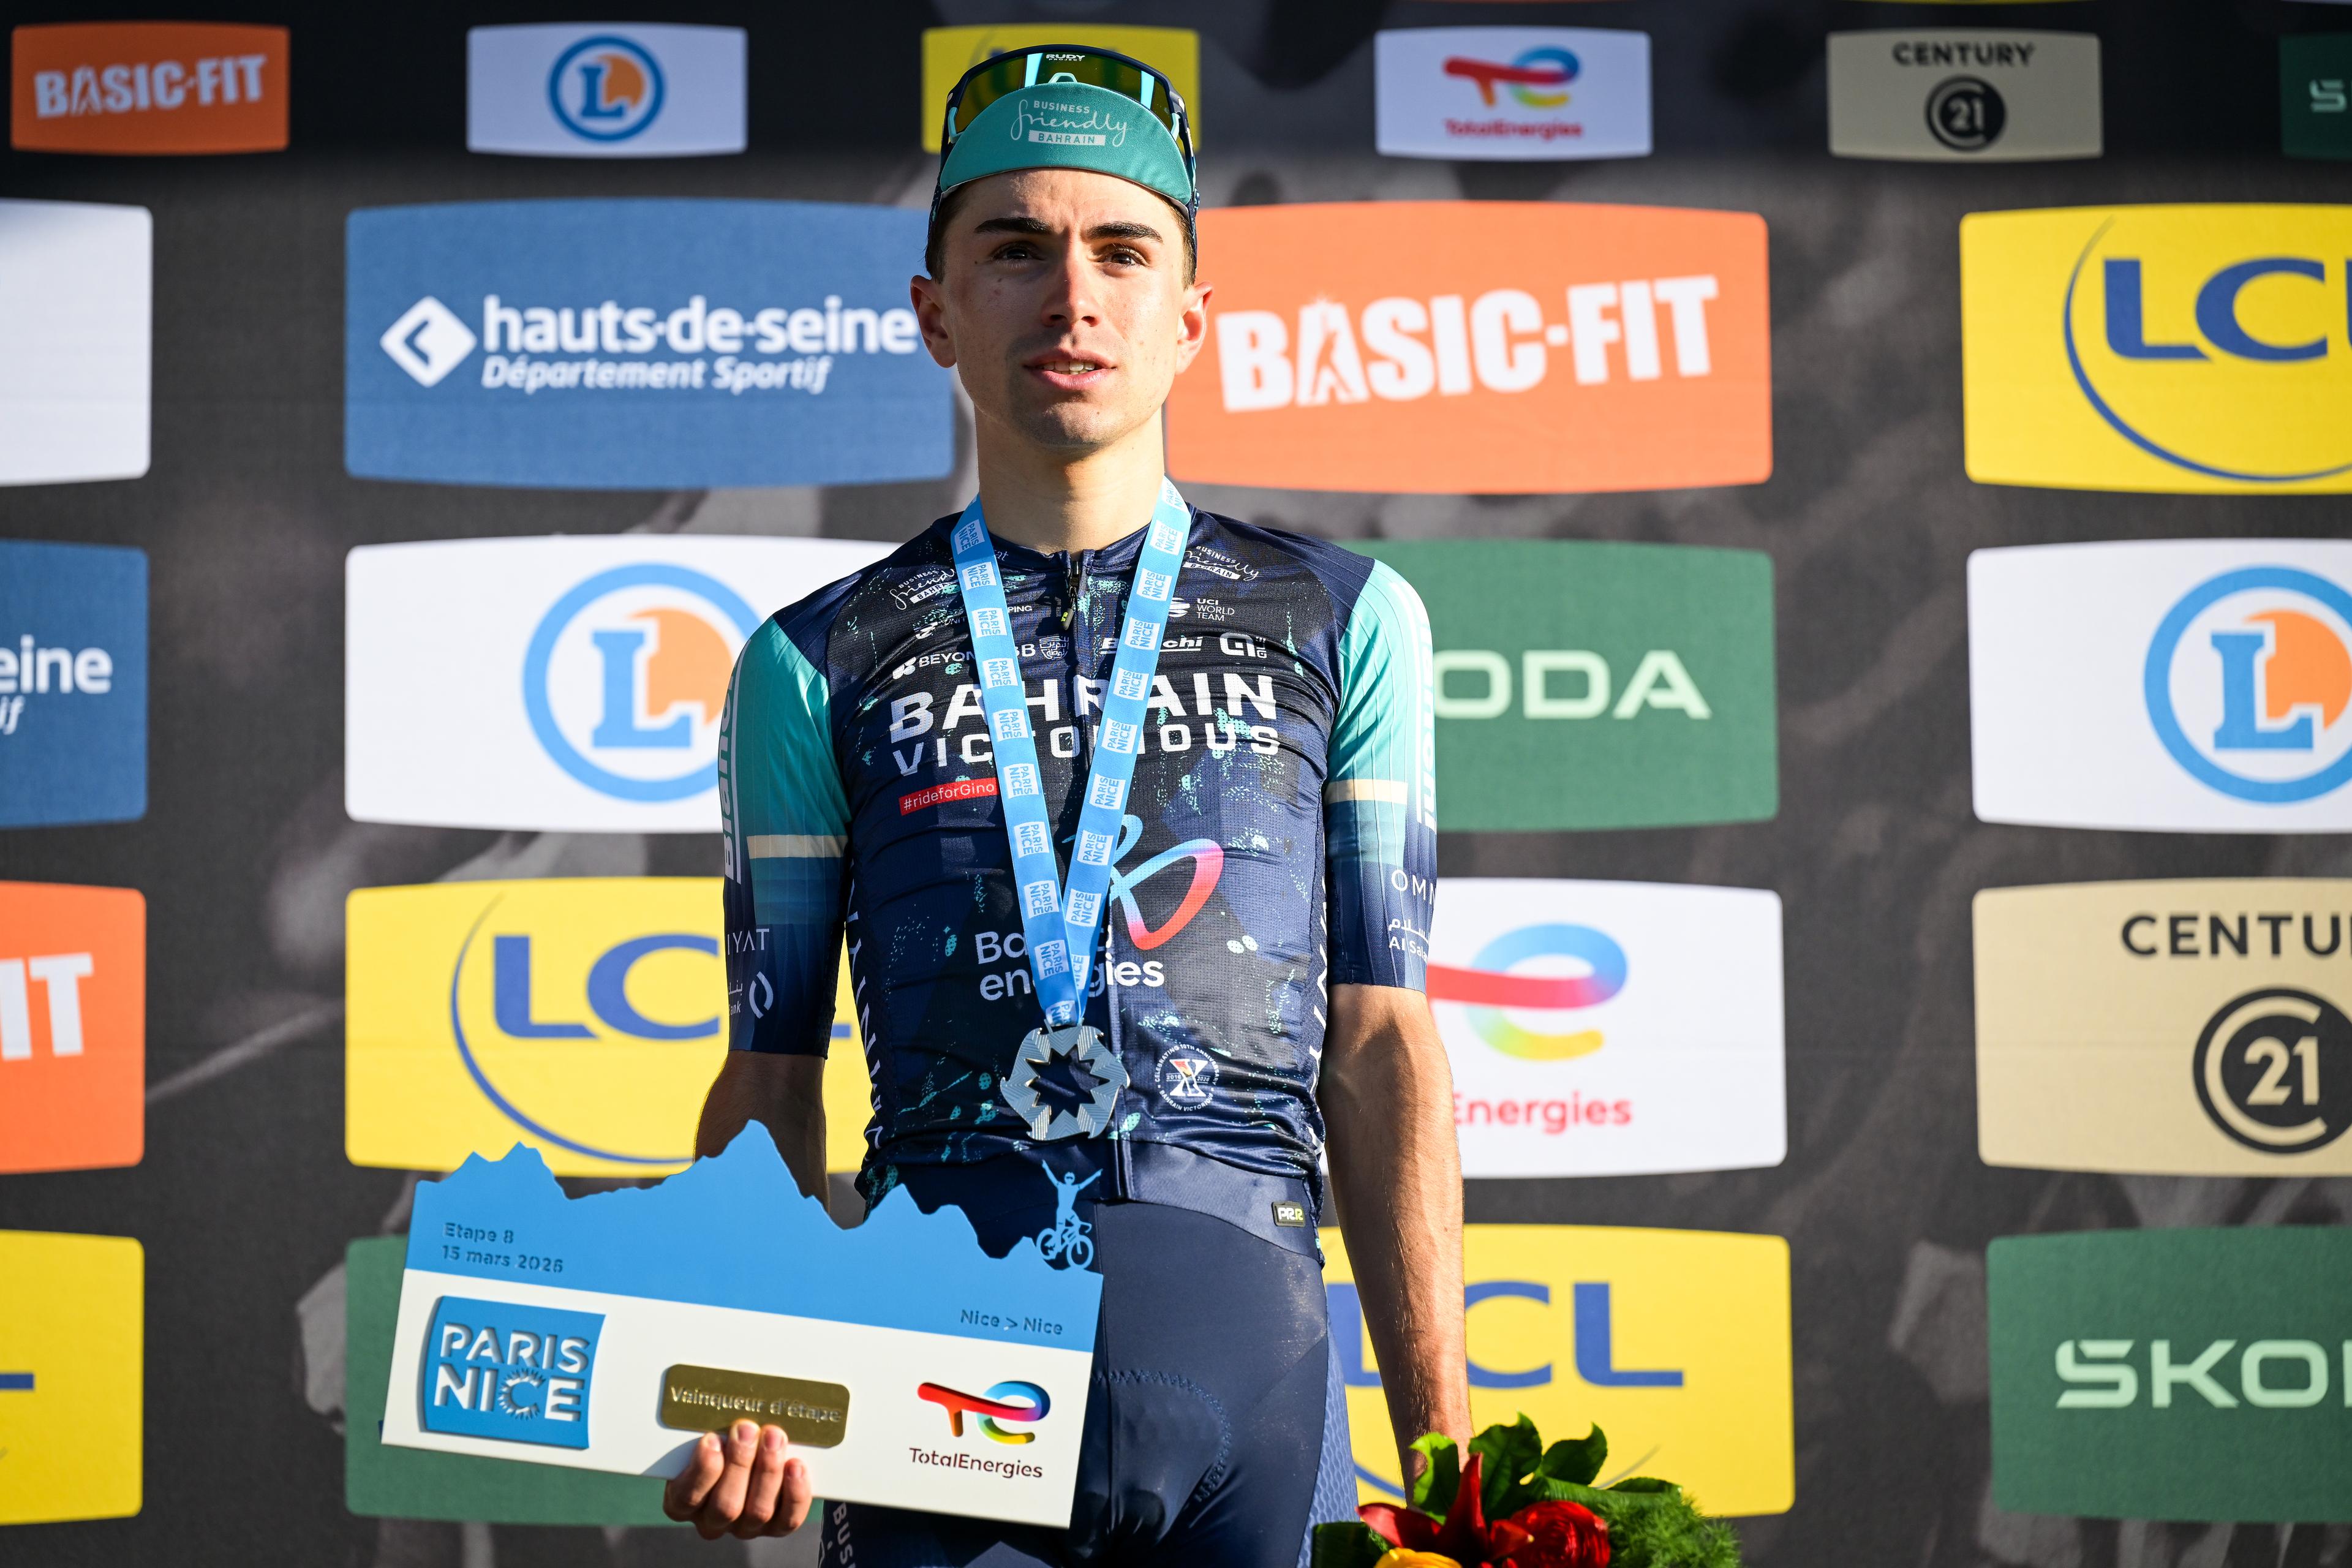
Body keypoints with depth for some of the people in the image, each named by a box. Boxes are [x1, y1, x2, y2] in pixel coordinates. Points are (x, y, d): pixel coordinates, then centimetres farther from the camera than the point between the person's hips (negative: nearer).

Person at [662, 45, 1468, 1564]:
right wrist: (741, 1396, -6)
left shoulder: (1341, 622, 10)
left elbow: (1382, 1046, 6)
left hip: (1244, 1340, 0)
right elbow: (773, 1073, 10)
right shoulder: (816, 665, 10)